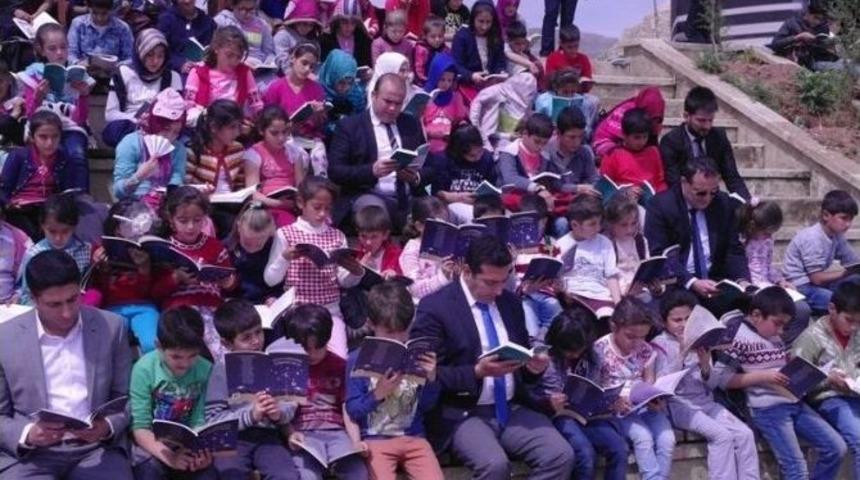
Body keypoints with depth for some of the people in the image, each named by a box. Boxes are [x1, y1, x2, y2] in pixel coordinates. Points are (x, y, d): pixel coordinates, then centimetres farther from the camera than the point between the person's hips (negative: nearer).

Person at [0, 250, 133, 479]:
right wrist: (27, 434, -13)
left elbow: (125, 398, 11)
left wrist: (108, 427, -10)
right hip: (28, 454, -1)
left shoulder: (112, 327, 6)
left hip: (95, 448, 1)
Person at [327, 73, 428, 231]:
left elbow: (428, 165, 17)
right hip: (367, 196, -3)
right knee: (376, 209, -38)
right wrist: (371, 171, -20)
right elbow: (335, 171, -4)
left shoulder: (411, 124, 17)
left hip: (408, 198, 3)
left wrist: (416, 178, -8)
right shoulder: (349, 125, 5)